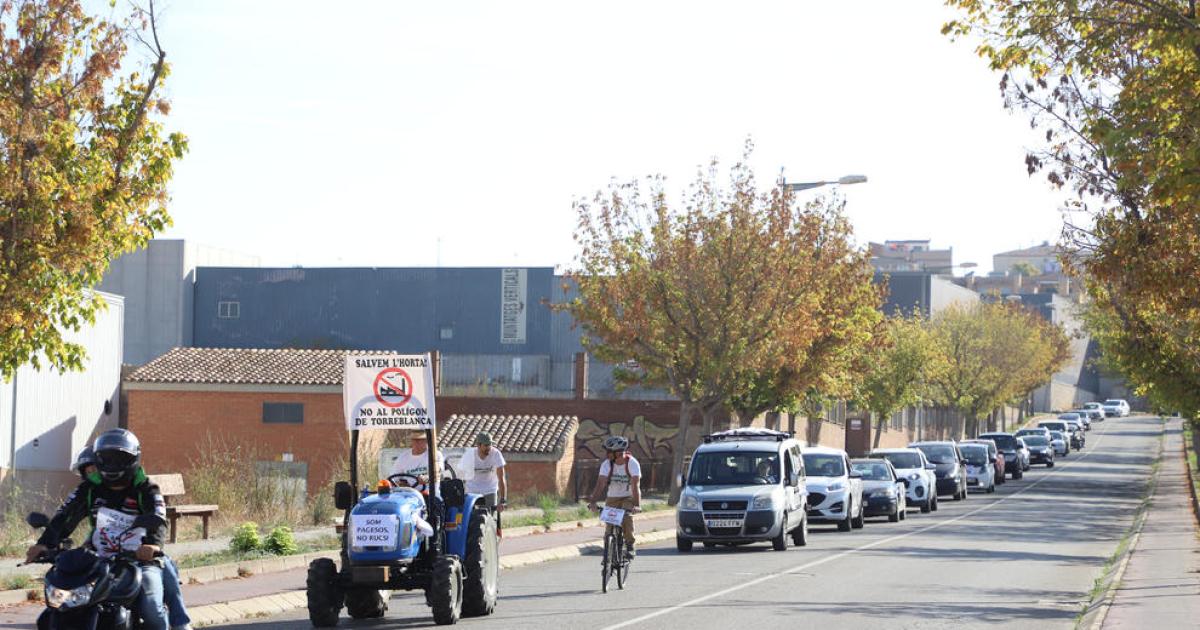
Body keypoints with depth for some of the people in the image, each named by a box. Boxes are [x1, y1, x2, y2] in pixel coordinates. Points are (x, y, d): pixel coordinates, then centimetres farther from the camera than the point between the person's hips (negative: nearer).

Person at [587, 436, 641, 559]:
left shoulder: (632, 463, -22)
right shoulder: (607, 464, -14)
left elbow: (635, 485, -32)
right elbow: (600, 484, -23)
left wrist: (636, 504, -43)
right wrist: (593, 501, -36)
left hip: (628, 497, -3)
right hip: (612, 498, 3)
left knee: (627, 516, -28)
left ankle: (630, 546, -13)